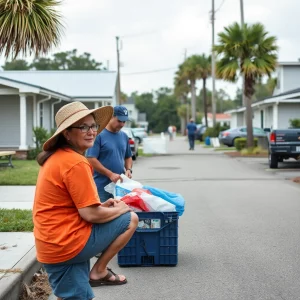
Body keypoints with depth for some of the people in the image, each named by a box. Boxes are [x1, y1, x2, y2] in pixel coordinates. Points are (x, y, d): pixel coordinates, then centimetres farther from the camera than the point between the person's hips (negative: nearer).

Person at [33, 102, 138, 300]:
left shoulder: (57, 157, 11)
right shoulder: (75, 163, -20)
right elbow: (90, 214, -20)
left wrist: (103, 206, 11)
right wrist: (119, 209, -1)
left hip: (52, 244, 9)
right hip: (67, 243, -9)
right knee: (131, 219, 0)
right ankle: (99, 271, 8)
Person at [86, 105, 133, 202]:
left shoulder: (124, 136, 12)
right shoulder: (99, 135, -8)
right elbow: (91, 160, -13)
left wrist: (129, 170, 1)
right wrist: (110, 174, -17)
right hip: (101, 187, -6)